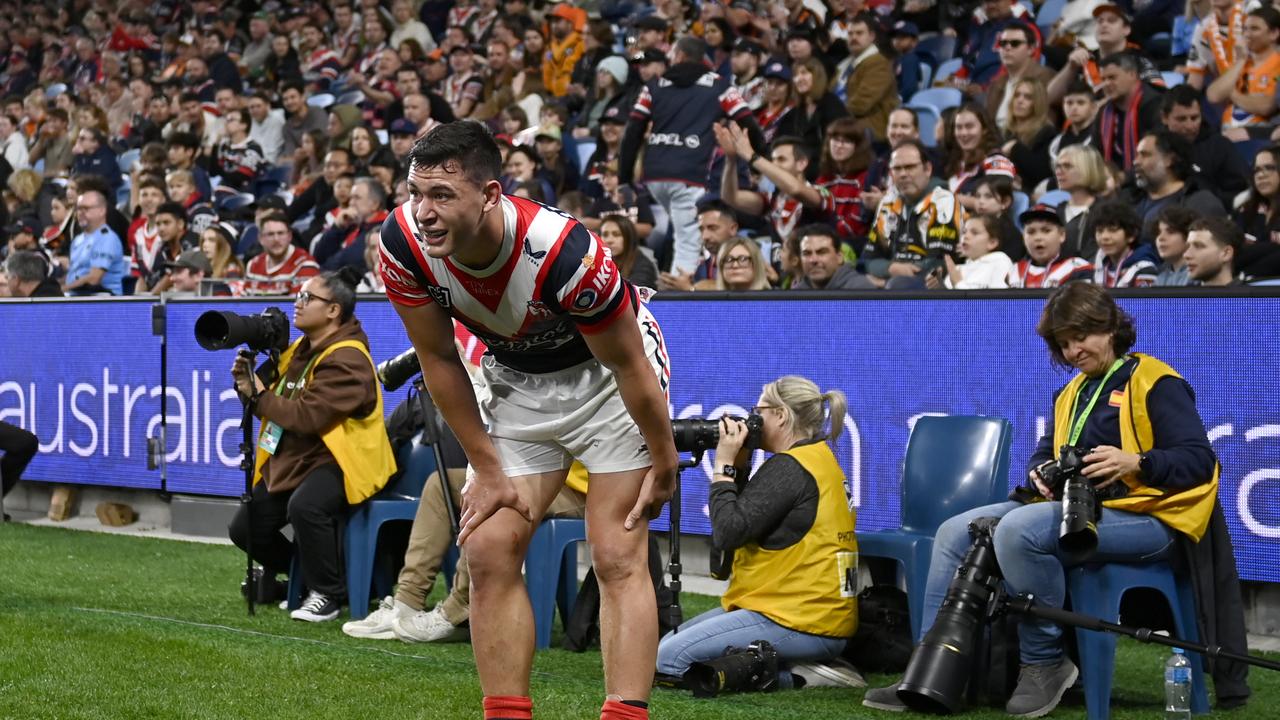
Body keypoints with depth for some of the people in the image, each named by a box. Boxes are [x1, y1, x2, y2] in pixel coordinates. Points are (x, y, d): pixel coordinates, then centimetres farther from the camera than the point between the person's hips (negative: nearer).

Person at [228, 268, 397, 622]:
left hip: (339, 460, -9)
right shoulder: (300, 350, 12)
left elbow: (307, 417, -27)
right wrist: (248, 382, -5)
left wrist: (259, 395, -15)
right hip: (291, 459, 9)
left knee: (304, 506, -37)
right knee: (244, 528, 3)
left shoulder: (346, 360, -17)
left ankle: (327, 594, -18)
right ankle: (300, 576, 29)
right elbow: (273, 402, 14)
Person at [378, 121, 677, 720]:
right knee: (488, 552, -4)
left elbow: (629, 365, -22)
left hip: (605, 375, -5)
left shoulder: (564, 250, -37)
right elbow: (440, 361, -9)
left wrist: (664, 465, -11)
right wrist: (487, 469, -6)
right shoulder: (403, 242, -23)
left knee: (618, 559, -11)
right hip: (514, 379, 5)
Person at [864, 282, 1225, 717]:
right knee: (956, 533, -4)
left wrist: (1135, 463, -27)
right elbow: (1045, 455, 22)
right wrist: (1042, 474, -3)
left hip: (1144, 516, -9)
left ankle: (1044, 664, -20)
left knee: (1018, 530, -33)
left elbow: (1199, 460, -11)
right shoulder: (1071, 394, 24)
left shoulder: (1155, 383, -2)